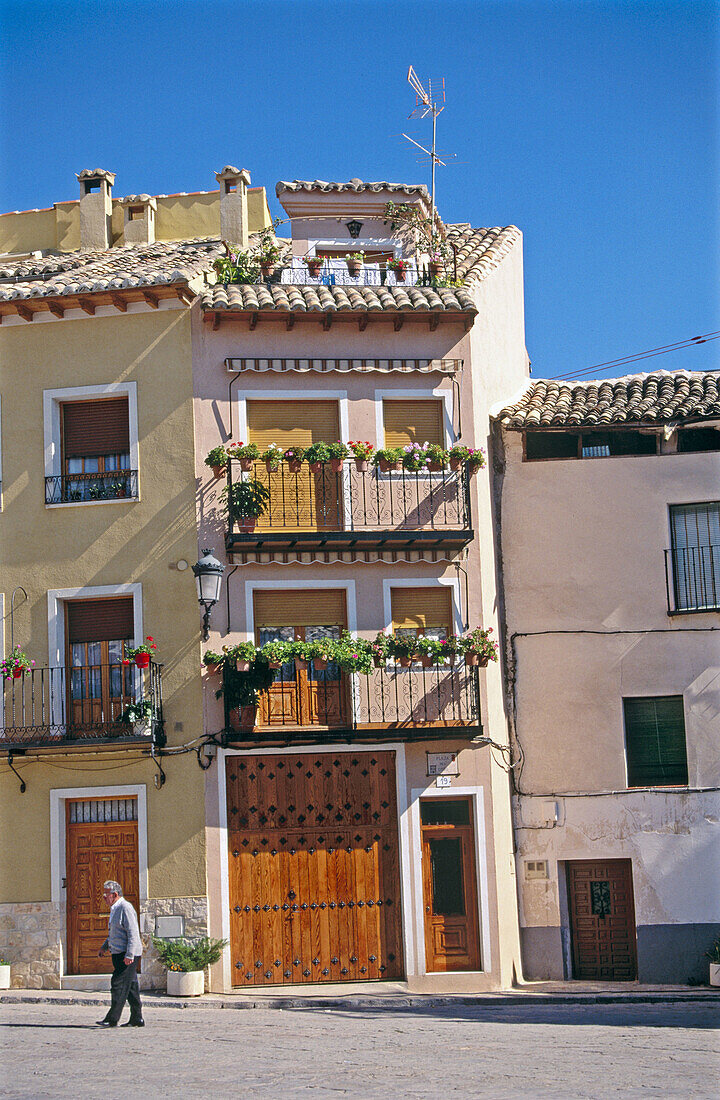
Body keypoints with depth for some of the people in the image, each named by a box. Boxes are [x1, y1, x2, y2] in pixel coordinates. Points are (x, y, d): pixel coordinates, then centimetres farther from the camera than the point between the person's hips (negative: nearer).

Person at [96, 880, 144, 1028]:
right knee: (131, 986, 10)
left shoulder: (125, 908, -15)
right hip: (119, 954, 10)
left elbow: (133, 933, -21)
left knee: (118, 984, -10)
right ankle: (137, 1019, 12)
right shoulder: (115, 909, 17)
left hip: (127, 954, -10)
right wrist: (104, 947, 22)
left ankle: (112, 1018, -10)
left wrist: (129, 955, -25)